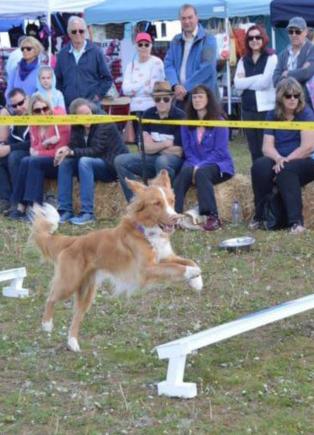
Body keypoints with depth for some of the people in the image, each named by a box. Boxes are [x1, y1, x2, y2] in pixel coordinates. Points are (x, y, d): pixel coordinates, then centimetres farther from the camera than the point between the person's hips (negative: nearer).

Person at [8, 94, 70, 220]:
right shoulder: (34, 124, 4)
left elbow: (61, 150, -15)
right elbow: (34, 150, 0)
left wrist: (38, 153, -9)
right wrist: (45, 143, -20)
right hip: (41, 162, 6)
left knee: (35, 162, -27)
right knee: (25, 161, -21)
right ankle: (20, 207, -24)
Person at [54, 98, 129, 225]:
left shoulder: (105, 124, -16)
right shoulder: (77, 127, 2)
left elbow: (97, 150, -23)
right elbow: (74, 146, -4)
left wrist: (72, 152, -30)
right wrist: (66, 150, -28)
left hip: (114, 165, -7)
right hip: (97, 164, 7)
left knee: (85, 161, -32)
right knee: (65, 162, -13)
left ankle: (87, 213, -34)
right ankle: (65, 211, -16)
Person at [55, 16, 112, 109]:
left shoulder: (95, 52, 3)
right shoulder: (62, 54, 10)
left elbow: (107, 78, 6)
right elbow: (58, 80, 17)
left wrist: (98, 95, -3)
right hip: (68, 105, 2)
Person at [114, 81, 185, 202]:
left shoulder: (180, 116, -10)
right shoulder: (148, 115, 5)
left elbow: (179, 151, -10)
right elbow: (146, 148, 1)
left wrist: (155, 147, -1)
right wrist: (165, 144, -12)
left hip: (174, 160, -5)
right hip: (152, 160, 5)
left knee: (162, 161, -40)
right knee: (120, 161, -15)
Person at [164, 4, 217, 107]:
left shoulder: (208, 40, -2)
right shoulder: (176, 41, 16)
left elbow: (207, 67, -13)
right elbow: (168, 64, 7)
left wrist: (186, 88, -14)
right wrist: (176, 85, -13)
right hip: (180, 96, 5)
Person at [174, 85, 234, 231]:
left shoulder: (219, 121, -2)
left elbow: (220, 151, -9)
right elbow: (187, 149, 8)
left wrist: (200, 166, -19)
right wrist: (195, 165, -12)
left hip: (218, 164, -3)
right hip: (194, 163, 3)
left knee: (202, 173, -36)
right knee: (185, 171, -31)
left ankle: (213, 217, -40)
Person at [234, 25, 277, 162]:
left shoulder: (271, 58, -2)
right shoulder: (243, 61, 13)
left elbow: (265, 82, -13)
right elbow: (237, 84, 0)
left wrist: (246, 80, -2)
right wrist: (256, 79, -8)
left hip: (266, 108, -5)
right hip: (248, 108, 5)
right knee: (254, 149, 10)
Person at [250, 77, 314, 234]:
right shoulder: (273, 116, 8)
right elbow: (267, 147, 0)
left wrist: (286, 161, -19)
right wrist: (278, 159, -22)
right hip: (278, 161, 4)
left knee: (286, 170, -37)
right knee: (259, 166, -28)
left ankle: (296, 221, -40)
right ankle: (259, 216, -21)